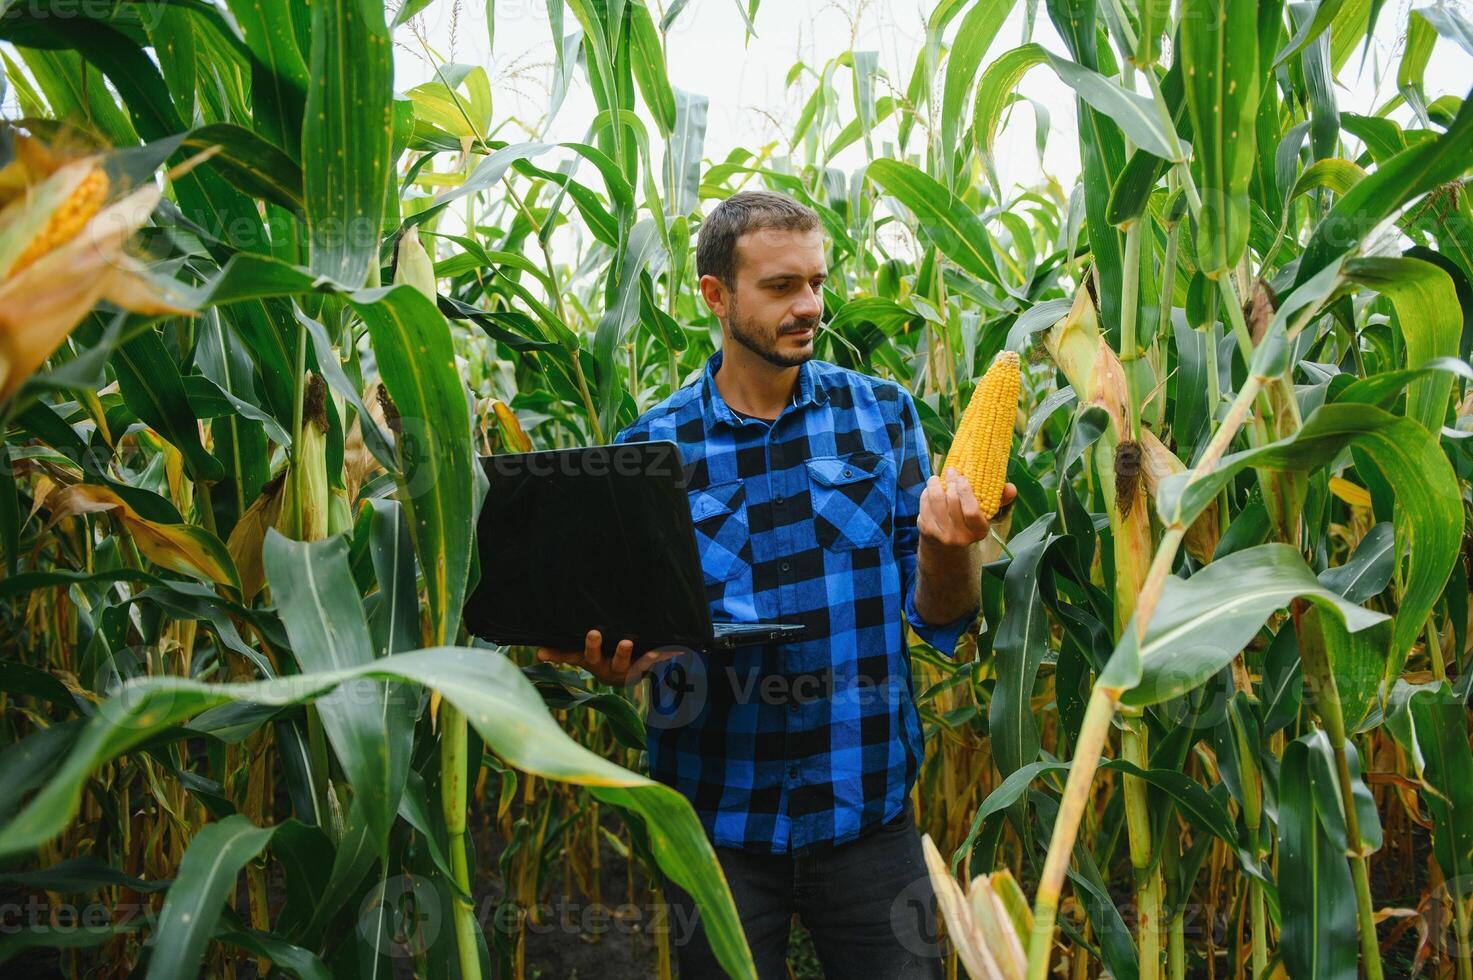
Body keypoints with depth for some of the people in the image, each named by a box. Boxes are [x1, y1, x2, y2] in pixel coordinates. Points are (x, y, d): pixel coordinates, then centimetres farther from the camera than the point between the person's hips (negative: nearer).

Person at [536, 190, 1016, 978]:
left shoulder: (882, 415, 1)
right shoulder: (651, 450, -1)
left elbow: (941, 623, 0)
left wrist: (947, 548, -21)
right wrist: (611, 661, -17)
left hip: (867, 810, 0)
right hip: (717, 819, 0)